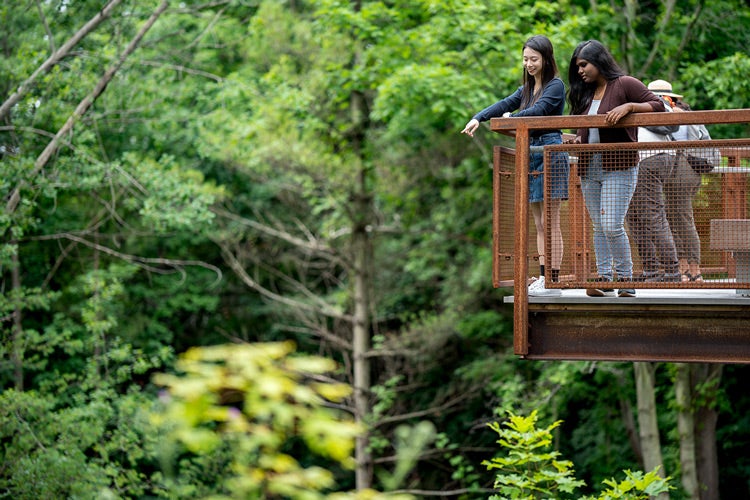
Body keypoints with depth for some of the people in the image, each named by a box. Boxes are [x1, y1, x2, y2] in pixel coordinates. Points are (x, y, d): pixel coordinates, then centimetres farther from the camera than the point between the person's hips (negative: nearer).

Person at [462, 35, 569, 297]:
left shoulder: (556, 86, -5)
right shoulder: (527, 89, 19)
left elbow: (538, 110, -19)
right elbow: (504, 105, 8)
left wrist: (511, 118, -5)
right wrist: (477, 118, -9)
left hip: (550, 154, -8)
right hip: (530, 153, 8)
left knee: (550, 223, -9)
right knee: (539, 224, 7)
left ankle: (553, 281, -9)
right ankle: (543, 278, 9)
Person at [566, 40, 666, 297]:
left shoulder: (625, 84, -4)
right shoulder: (585, 94, 16)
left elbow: (658, 106, -9)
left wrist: (629, 106, -23)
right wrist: (577, 140, 4)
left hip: (618, 169, -7)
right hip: (589, 170, 7)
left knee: (612, 226, -14)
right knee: (599, 228, 7)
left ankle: (626, 278, -3)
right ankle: (603, 278, 9)